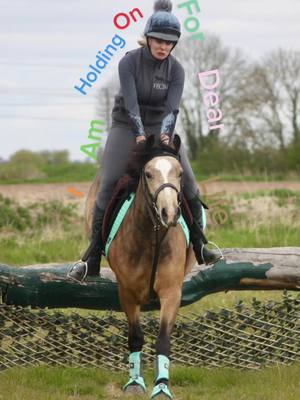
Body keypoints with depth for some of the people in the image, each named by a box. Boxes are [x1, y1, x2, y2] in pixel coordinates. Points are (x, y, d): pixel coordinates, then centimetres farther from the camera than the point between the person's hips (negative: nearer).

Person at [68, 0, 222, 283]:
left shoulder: (176, 70, -7)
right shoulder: (129, 62, -14)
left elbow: (172, 106, -19)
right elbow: (130, 101, -25)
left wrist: (165, 133, -38)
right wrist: (140, 134, -38)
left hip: (161, 128, 3)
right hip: (127, 126, -3)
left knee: (187, 182, -10)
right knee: (109, 185, -13)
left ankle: (199, 247, 2)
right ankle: (92, 259, -12)